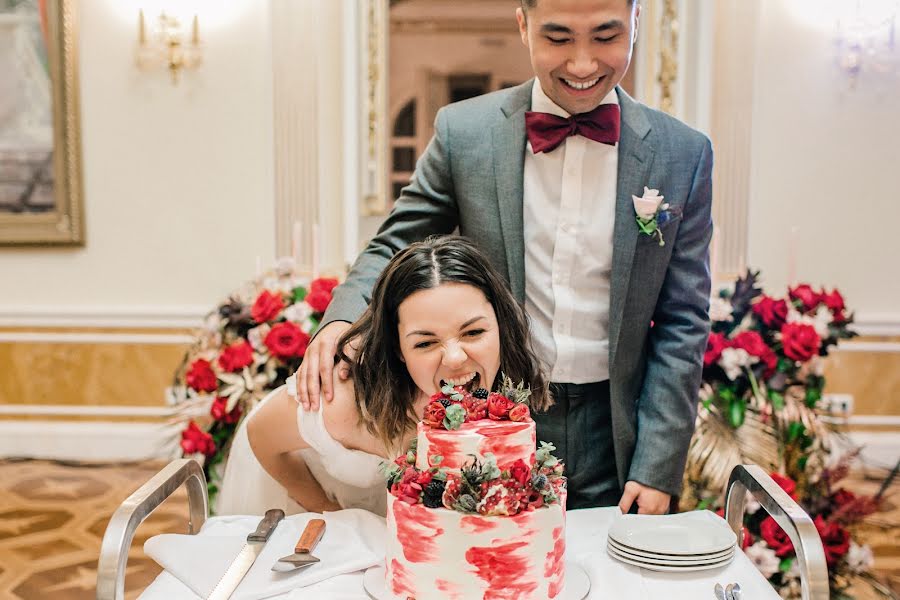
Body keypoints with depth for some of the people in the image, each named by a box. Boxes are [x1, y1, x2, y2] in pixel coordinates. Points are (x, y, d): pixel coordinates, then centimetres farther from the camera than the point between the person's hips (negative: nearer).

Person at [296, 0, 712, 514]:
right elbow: (397, 249, 2)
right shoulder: (464, 132, -6)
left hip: (614, 435, 1)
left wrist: (658, 470, -5)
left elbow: (682, 325, -2)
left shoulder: (685, 154, -5)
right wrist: (342, 319, -20)